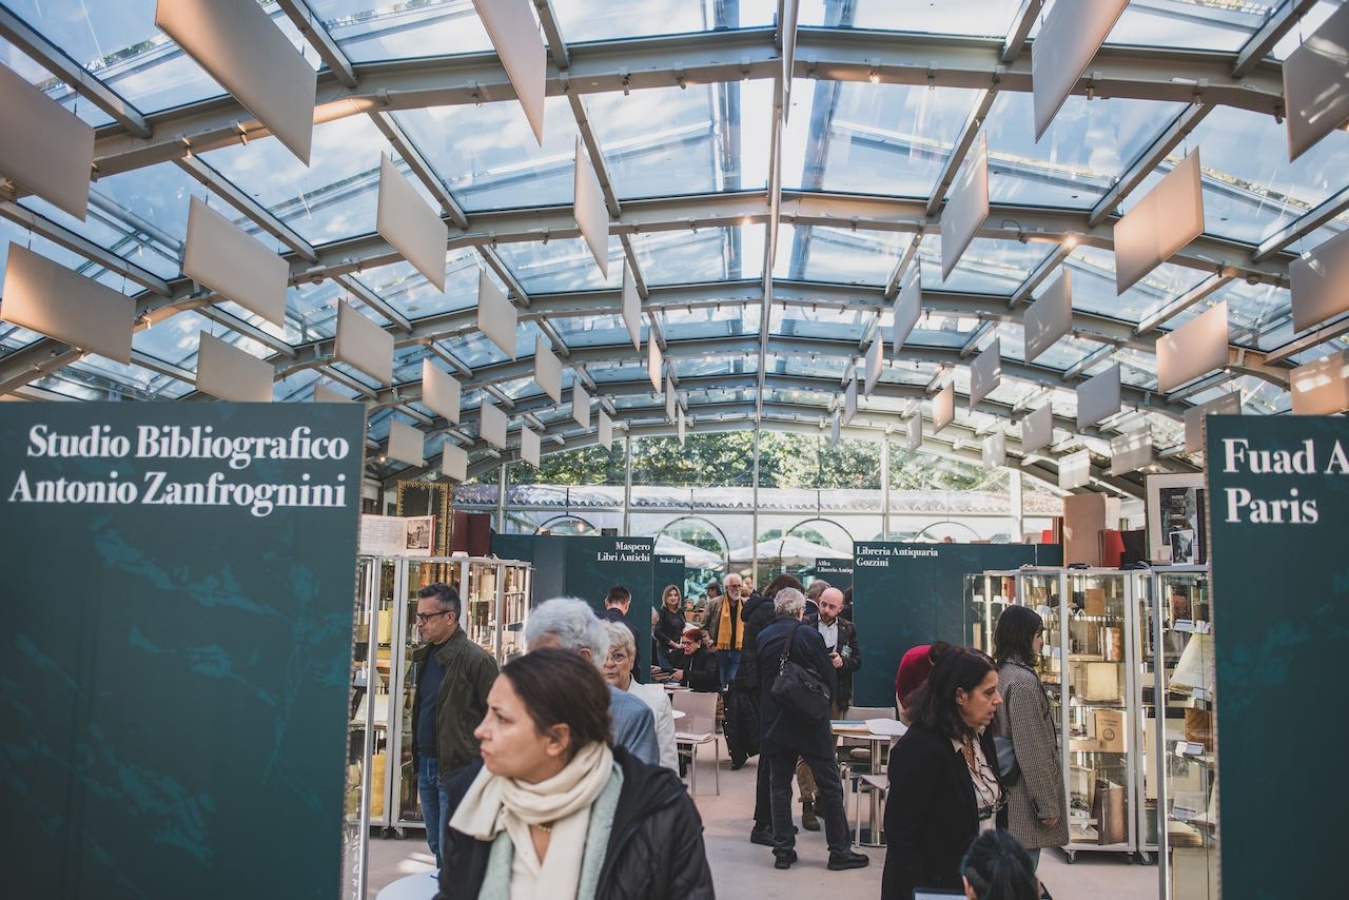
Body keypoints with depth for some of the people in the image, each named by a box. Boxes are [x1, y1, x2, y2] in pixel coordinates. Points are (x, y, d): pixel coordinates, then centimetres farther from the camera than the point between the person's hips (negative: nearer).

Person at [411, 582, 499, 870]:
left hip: (457, 769, -8)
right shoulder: (423, 655, 10)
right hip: (426, 765, 8)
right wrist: (418, 757, 18)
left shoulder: (476, 659, -15)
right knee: (436, 846, 18)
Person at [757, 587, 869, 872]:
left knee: (779, 786, 11)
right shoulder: (809, 636, -14)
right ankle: (839, 851, 13)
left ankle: (783, 850, 12)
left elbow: (757, 681, 7)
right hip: (811, 723, -4)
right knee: (830, 786, 7)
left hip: (775, 723, 4)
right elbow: (830, 680, -9)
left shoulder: (762, 638, -1)